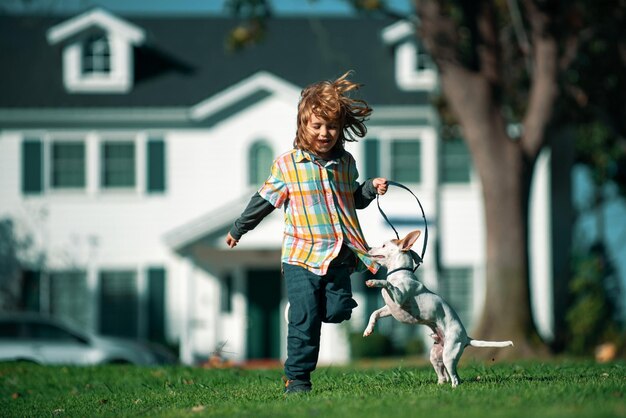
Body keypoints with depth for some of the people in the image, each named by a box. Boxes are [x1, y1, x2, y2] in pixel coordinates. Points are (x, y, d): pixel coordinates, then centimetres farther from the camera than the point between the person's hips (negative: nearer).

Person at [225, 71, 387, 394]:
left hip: (340, 255, 3)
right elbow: (264, 200, 9)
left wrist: (371, 188, 6)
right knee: (304, 319, -7)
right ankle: (297, 377, 2)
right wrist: (238, 230, 15)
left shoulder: (345, 163, 10)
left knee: (338, 311, -8)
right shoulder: (287, 165, -2)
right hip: (302, 255, -3)